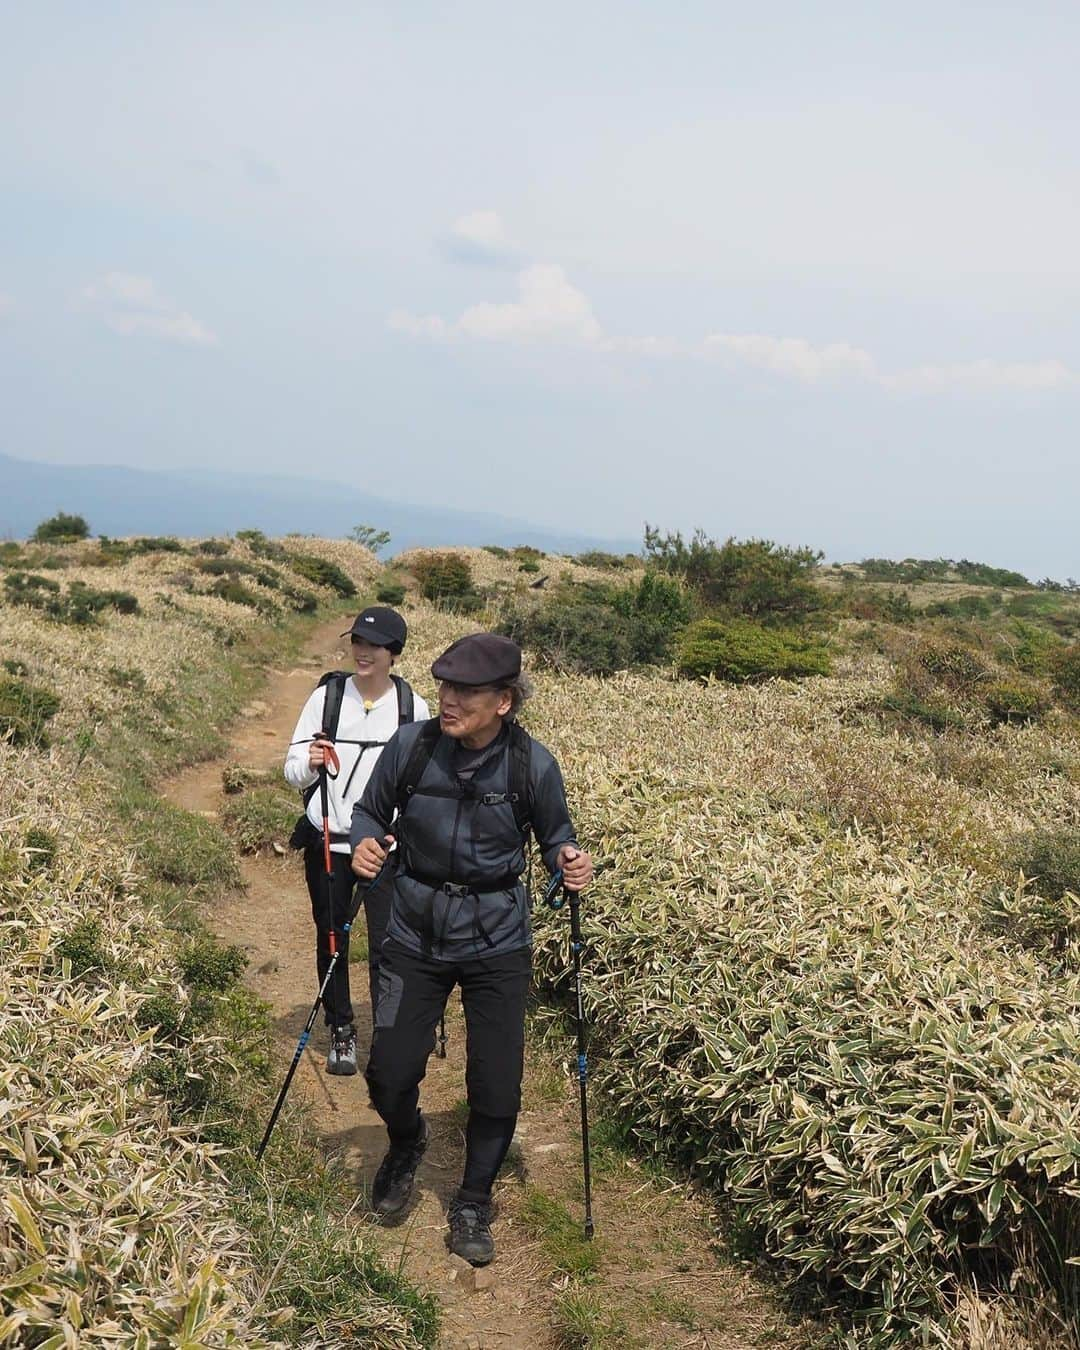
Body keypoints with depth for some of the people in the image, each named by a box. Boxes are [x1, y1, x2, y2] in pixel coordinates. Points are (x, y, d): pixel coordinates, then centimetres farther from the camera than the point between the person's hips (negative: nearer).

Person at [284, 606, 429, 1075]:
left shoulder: (413, 706, -2)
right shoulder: (327, 695, -3)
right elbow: (293, 770, -2)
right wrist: (310, 762, -23)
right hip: (327, 843, 1)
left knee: (387, 945, -4)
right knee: (331, 941, 13)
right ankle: (341, 1032, 31)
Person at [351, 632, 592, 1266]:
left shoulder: (533, 764, -14)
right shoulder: (411, 745, -12)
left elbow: (555, 834, 2)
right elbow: (370, 812, 3)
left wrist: (570, 859, -20)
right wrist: (366, 842, -19)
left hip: (497, 944, -1)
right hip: (416, 936, 1)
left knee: (497, 1087, 2)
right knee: (390, 1072, 4)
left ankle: (474, 1203, 30)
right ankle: (406, 1146, 41)